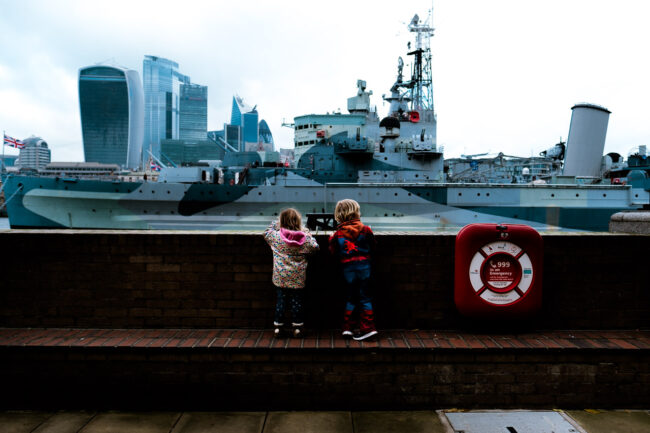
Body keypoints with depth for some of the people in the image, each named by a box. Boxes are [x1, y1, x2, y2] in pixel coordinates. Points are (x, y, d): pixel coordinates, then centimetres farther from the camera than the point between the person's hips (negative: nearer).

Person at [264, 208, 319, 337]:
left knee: (281, 300, 11)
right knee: (297, 301, 10)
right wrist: (308, 234, 9)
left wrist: (274, 223, 24)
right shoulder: (305, 238, -11)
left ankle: (277, 327, 16)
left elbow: (266, 233, 11)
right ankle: (297, 327, 15)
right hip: (298, 278, -1)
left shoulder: (276, 236, -9)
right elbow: (315, 247, 3)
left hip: (280, 277, 1)